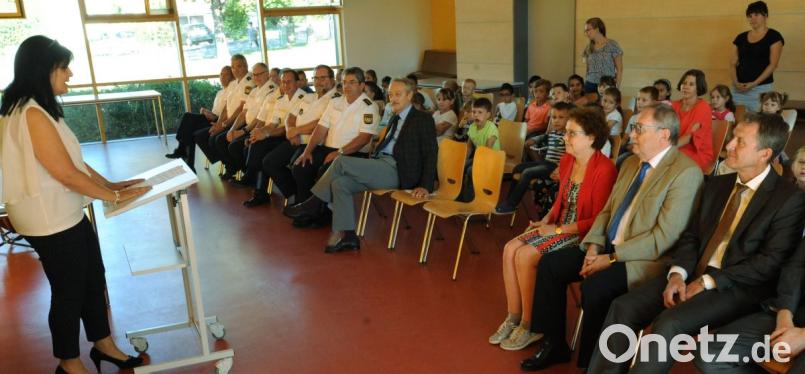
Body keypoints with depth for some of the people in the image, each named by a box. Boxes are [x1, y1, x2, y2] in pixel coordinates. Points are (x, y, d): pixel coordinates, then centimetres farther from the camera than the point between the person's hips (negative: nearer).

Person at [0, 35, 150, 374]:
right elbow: (67, 174, -23)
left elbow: (73, 158, 13)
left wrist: (108, 184, 8)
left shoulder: (40, 108, 9)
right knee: (68, 291, 7)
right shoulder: (31, 114, -23)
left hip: (66, 215, 10)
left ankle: (103, 344, 36)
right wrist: (115, 197, -13)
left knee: (93, 279, 18)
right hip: (50, 221, -9)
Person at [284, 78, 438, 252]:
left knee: (341, 161, -19)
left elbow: (430, 154, -6)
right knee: (339, 183, -13)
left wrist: (425, 186, -16)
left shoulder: (423, 119, 1)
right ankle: (346, 235, -11)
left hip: (395, 170, -8)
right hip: (381, 165, 8)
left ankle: (315, 203, -3)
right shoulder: (395, 119, 26)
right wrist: (369, 165, 8)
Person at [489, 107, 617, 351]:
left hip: (583, 234, -8)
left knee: (526, 255, -23)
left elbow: (598, 220, -18)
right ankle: (513, 318, -3)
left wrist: (558, 230, -17)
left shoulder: (604, 170, -18)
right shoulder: (567, 161, 7)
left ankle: (530, 326, -6)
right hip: (559, 226, 8)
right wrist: (545, 221, 3)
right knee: (510, 248, -13)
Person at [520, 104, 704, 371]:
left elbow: (664, 237, -20)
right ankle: (554, 344, 11)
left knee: (595, 286, -31)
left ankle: (592, 362, -7)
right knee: (549, 264, -3)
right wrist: (594, 246, -3)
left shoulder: (685, 173, -15)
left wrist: (612, 258, -19)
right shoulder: (630, 164, 12)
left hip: (645, 258, -8)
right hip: (607, 247, 8)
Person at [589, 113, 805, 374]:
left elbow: (771, 261, -12)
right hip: (691, 274, 6)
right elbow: (691, 236, 12)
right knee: (623, 308, -15)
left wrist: (707, 282, -16)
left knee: (668, 323, -30)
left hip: (736, 288, -6)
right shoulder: (716, 185, 14)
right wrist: (677, 273, -8)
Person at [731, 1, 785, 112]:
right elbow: (733, 63, 9)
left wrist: (754, 83, -17)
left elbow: (773, 64, -7)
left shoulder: (774, 36, 0)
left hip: (761, 88, -4)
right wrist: (736, 82, -8)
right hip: (739, 89, 4)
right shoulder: (740, 38, 12)